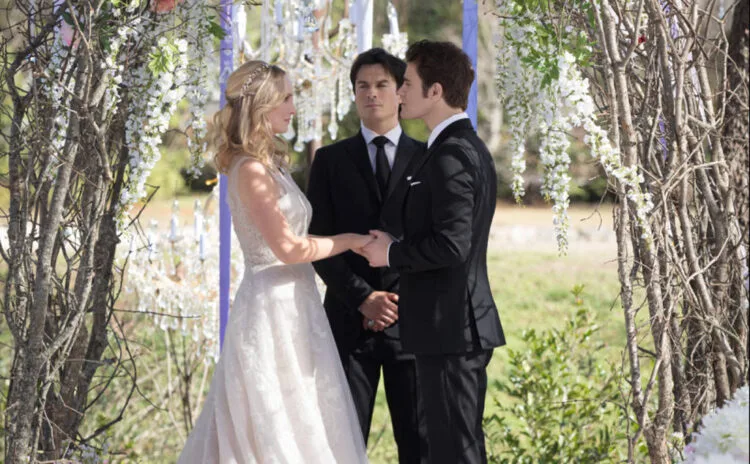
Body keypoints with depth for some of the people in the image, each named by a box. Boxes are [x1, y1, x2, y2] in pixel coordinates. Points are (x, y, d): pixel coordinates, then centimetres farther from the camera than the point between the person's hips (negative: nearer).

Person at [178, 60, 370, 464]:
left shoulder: (271, 163, 13)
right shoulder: (251, 169, -15)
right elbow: (288, 248, -18)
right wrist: (351, 240, -9)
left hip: (290, 307, 9)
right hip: (272, 310, -9)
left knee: (288, 424, 11)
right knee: (283, 425, -3)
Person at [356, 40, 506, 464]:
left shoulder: (450, 157, -17)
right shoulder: (473, 149, 15)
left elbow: (451, 244, -25)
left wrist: (392, 253, -11)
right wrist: (401, 247, 13)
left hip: (448, 329, -10)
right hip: (467, 323, 10)